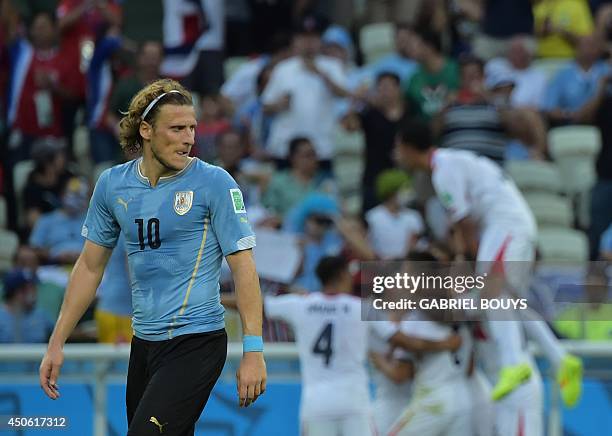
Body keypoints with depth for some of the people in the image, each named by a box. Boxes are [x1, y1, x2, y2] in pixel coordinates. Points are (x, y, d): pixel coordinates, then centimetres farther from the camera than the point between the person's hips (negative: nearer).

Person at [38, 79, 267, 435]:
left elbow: (243, 265, -9)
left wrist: (254, 351, -16)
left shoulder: (214, 183, -8)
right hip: (144, 342, 6)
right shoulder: (112, 184, 6)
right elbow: (90, 266, 15)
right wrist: (57, 343, 13)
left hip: (196, 342, -6)